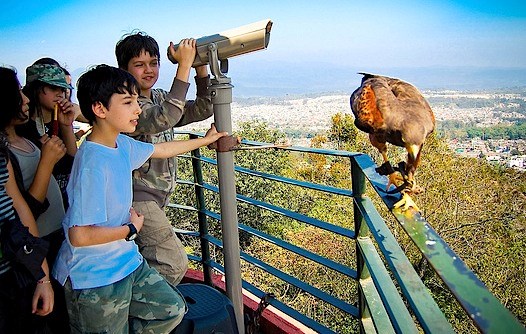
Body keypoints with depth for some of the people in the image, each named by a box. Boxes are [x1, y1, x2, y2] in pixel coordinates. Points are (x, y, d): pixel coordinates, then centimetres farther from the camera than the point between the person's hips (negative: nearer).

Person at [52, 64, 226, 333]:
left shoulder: (122, 144, -2)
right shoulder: (92, 163, -27)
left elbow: (160, 149, 18)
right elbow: (80, 236, -29)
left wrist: (205, 140, 28)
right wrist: (131, 228, -15)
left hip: (127, 262, 8)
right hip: (94, 280, -8)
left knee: (172, 310, 14)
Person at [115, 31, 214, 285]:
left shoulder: (160, 98, 9)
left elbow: (203, 109, 3)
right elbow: (165, 119, -34)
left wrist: (201, 66, -9)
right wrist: (184, 65, -32)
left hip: (159, 194, 9)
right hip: (137, 195, -8)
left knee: (149, 259, 21)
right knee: (174, 264, -11)